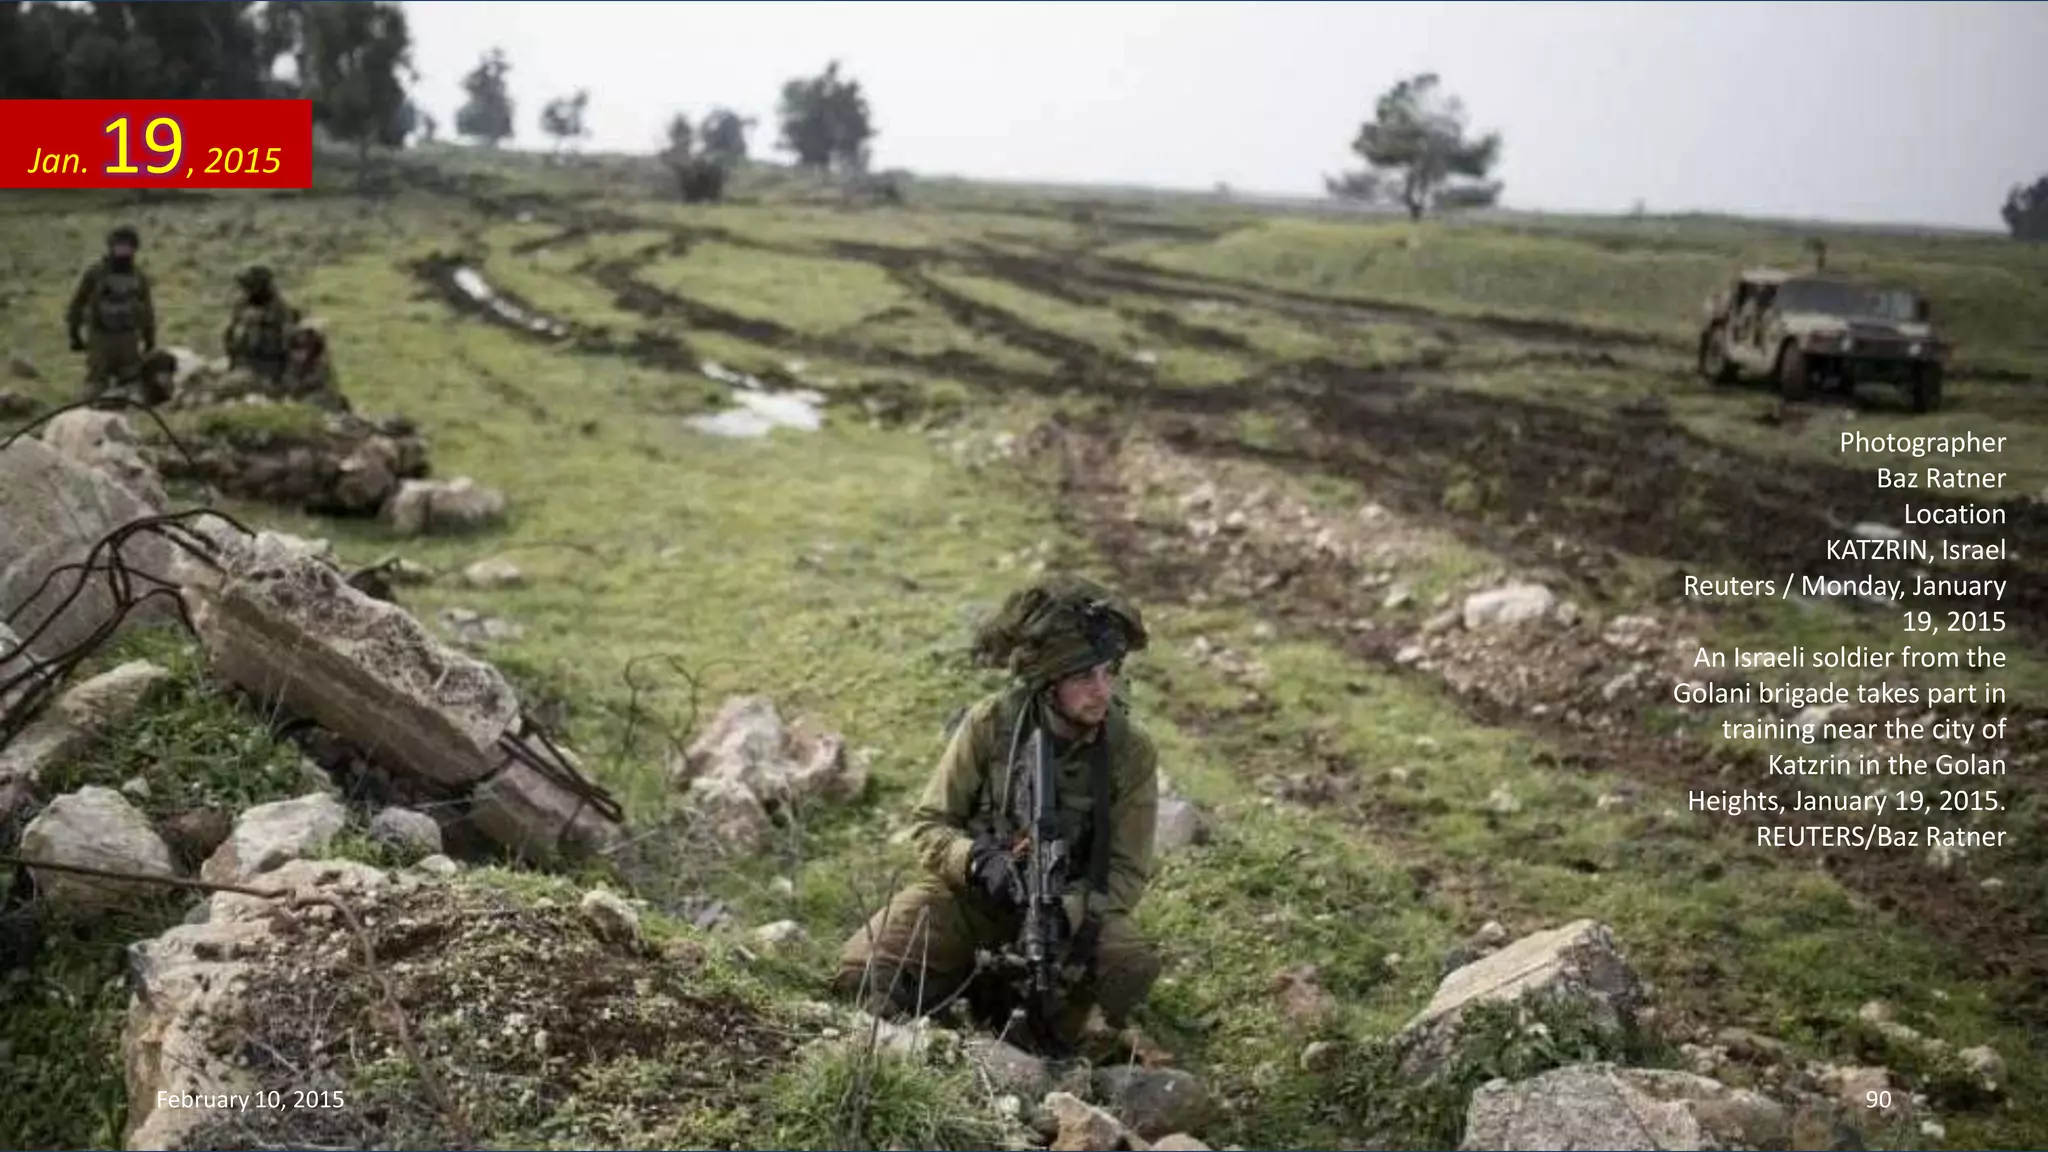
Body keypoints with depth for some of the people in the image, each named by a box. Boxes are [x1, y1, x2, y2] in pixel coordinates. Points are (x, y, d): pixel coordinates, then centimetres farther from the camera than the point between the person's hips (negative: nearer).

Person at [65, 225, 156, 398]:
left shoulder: (139, 278, 6)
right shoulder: (95, 273, -5)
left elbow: (146, 310, 14)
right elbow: (77, 303, 1)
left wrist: (150, 339, 13)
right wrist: (75, 335, 1)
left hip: (128, 339, 3)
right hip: (100, 338, -3)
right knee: (96, 387, -4)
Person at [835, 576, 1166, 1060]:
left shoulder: (1131, 749, -14)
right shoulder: (990, 722, -15)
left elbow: (1127, 872, -8)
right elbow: (929, 824, -6)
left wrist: (1070, 912, -29)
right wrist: (978, 860, -28)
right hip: (970, 893, 0)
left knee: (1133, 968, -31)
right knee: (861, 975, -21)